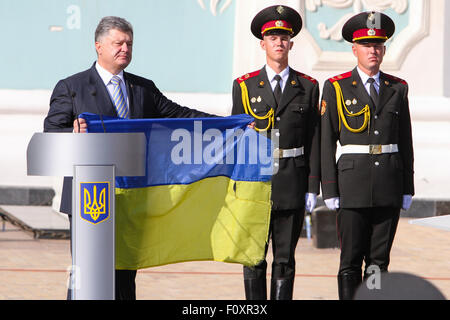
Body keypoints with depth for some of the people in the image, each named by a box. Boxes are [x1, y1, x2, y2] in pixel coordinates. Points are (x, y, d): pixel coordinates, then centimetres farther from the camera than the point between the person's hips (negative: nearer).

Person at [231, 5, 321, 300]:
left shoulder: (308, 87, 6)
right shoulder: (245, 86, 5)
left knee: (286, 259, 3)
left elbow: (314, 140, 5)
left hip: (292, 183, 0)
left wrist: (313, 187, -1)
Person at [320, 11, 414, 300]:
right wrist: (330, 190, -5)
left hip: (389, 187, 3)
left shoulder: (398, 89, 10)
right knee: (351, 261, -2)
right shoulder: (336, 88, 1)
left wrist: (408, 189, 7)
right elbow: (327, 142, 0)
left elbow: (405, 141, 12)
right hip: (353, 183, -3)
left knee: (379, 261, 4)